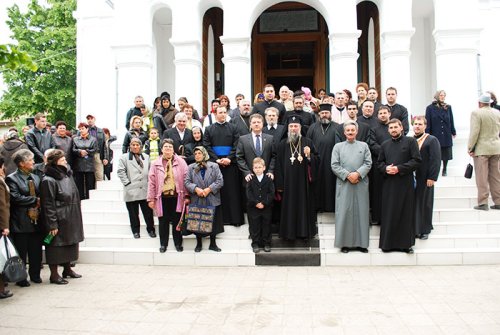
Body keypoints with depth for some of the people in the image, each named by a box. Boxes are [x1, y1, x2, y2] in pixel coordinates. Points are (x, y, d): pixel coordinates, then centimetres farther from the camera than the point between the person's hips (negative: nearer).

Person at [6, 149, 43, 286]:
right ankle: (20, 278, 17)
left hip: (36, 221, 6)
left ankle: (35, 275, 26)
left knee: (36, 251, 12)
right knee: (21, 252, 5)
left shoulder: (35, 178, 14)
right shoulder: (11, 179, -6)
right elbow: (15, 198, -18)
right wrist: (35, 200, -13)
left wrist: (40, 203, -7)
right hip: (21, 222, -6)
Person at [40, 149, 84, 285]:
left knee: (70, 244, 18)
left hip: (71, 220, 9)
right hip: (59, 221, -9)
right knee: (56, 246, 3)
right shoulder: (49, 181, -17)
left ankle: (68, 269, 34)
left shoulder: (67, 176, 9)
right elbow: (48, 205, -18)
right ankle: (54, 275, 16)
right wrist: (52, 225, -19)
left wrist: (76, 217, 17)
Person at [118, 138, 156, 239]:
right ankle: (136, 230, 20)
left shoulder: (146, 157, 15)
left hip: (145, 190, 2)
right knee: (133, 213, 7)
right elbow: (120, 171, -3)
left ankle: (150, 229, 18)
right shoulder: (124, 157, 3)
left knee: (148, 211, 4)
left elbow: (150, 171, 15)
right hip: (131, 191, -2)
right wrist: (127, 183, -9)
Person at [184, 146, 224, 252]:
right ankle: (199, 244, 23)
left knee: (213, 223, 6)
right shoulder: (191, 167, 6)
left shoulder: (214, 166, 2)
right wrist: (196, 189, -17)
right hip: (197, 201, 1)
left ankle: (213, 244, 21)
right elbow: (186, 182, -1)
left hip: (212, 201, -1)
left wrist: (209, 189, -15)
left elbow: (220, 181, -4)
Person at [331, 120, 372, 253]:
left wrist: (358, 174, -13)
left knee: (361, 211, 2)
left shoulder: (364, 146, 12)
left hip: (361, 184, 1)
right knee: (344, 212, -2)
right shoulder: (338, 146, 10)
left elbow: (368, 163, 3)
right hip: (344, 184, -1)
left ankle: (361, 242, 10)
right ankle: (345, 242, 6)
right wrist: (347, 175, -11)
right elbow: (334, 165, 1)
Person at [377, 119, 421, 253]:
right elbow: (379, 163, 17)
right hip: (389, 183, 3)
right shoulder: (385, 145, 15)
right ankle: (388, 243, 9)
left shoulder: (410, 141, 3)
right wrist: (385, 168, -5)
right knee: (389, 214, 2)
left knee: (406, 214, 1)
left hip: (405, 183, -3)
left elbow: (417, 161, -5)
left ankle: (406, 243, 10)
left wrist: (399, 168, -13)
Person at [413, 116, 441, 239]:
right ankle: (412, 228, 16)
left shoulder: (432, 140, -1)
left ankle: (424, 230, 14)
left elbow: (436, 160, -8)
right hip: (409, 178, 4)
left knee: (424, 203, 3)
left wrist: (432, 177, -15)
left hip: (424, 179, -4)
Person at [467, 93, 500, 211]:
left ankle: (482, 203, -2)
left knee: (482, 177, -2)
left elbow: (474, 132, -15)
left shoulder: (476, 113, -10)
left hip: (481, 149, -5)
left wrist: (470, 147, -8)